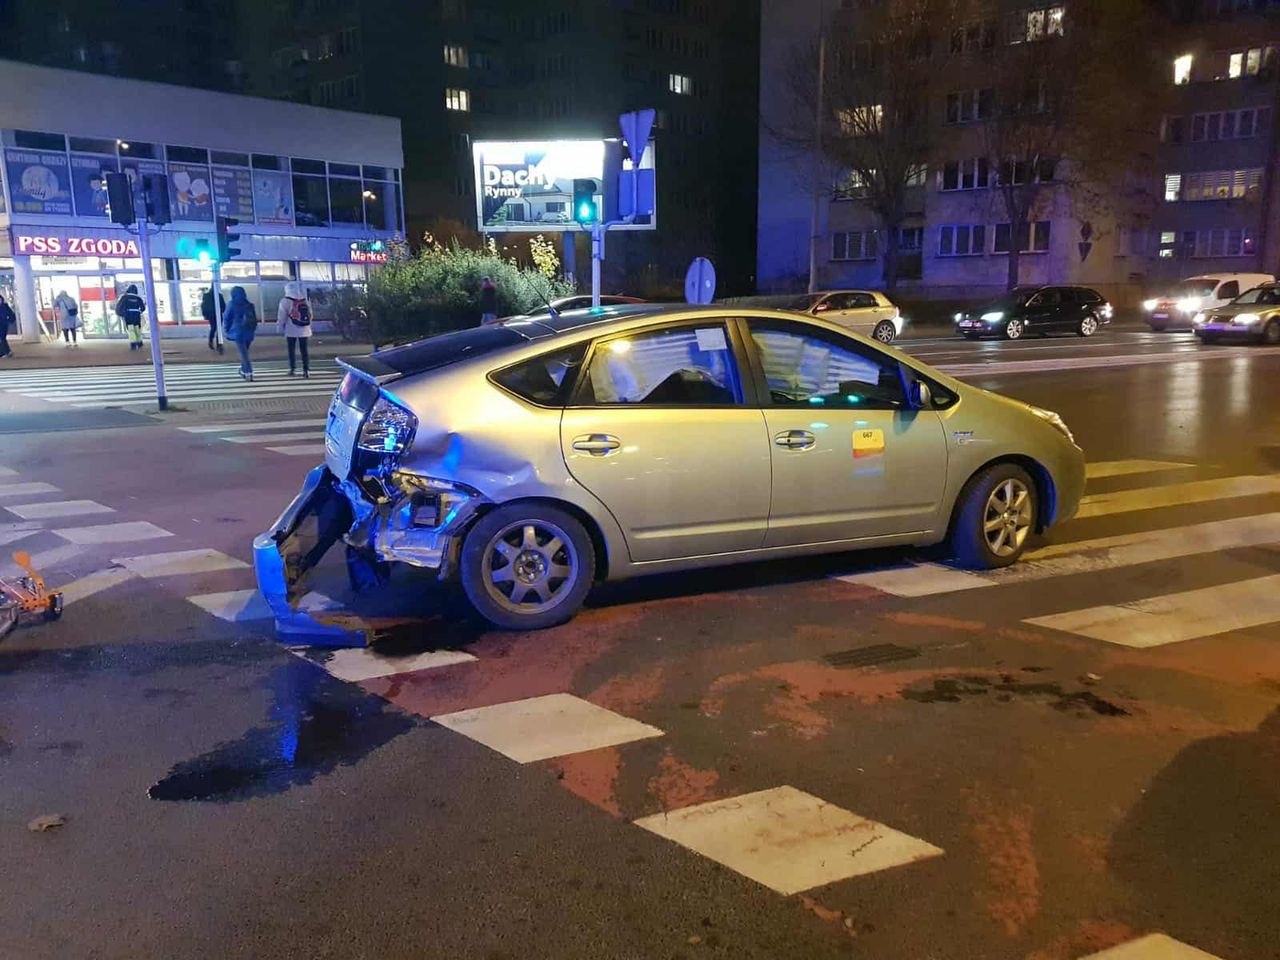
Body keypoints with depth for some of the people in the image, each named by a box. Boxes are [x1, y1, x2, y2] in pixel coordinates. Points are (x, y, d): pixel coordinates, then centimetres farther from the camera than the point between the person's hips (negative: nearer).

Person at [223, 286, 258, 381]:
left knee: (244, 353, -7)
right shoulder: (249, 305, 6)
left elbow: (226, 318, -1)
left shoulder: (232, 305, -6)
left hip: (238, 332, -4)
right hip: (249, 332, 4)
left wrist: (227, 329, 13)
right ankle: (243, 370, 30)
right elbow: (255, 319, 12)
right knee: (244, 352, 19)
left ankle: (249, 373, -17)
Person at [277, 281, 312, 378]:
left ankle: (293, 369, 7)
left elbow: (282, 316, -4)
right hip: (304, 330, 3)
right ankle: (306, 370, -2)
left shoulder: (286, 301, -6)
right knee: (304, 350, 4)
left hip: (291, 330, -3)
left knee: (292, 350, 7)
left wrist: (280, 327, 7)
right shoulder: (306, 301, 7)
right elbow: (310, 316, 12)